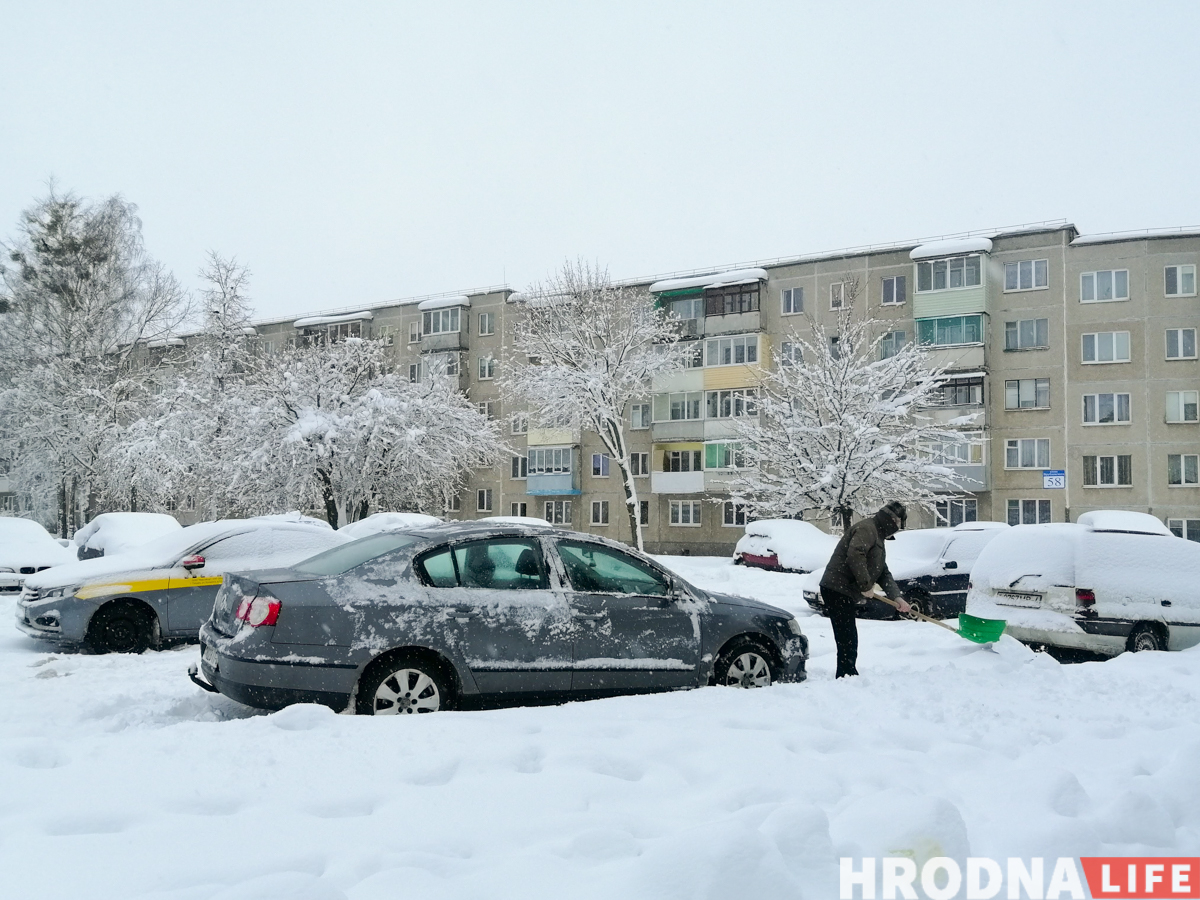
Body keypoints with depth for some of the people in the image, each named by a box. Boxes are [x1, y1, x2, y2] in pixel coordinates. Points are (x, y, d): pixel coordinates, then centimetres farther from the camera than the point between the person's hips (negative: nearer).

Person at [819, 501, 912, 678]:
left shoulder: (878, 536, 23)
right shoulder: (866, 529, -12)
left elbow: (884, 573, 22)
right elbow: (854, 555, -29)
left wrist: (897, 597, 10)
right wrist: (866, 585, -20)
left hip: (845, 593, 11)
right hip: (837, 590, -11)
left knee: (849, 640, 16)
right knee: (847, 639, -10)